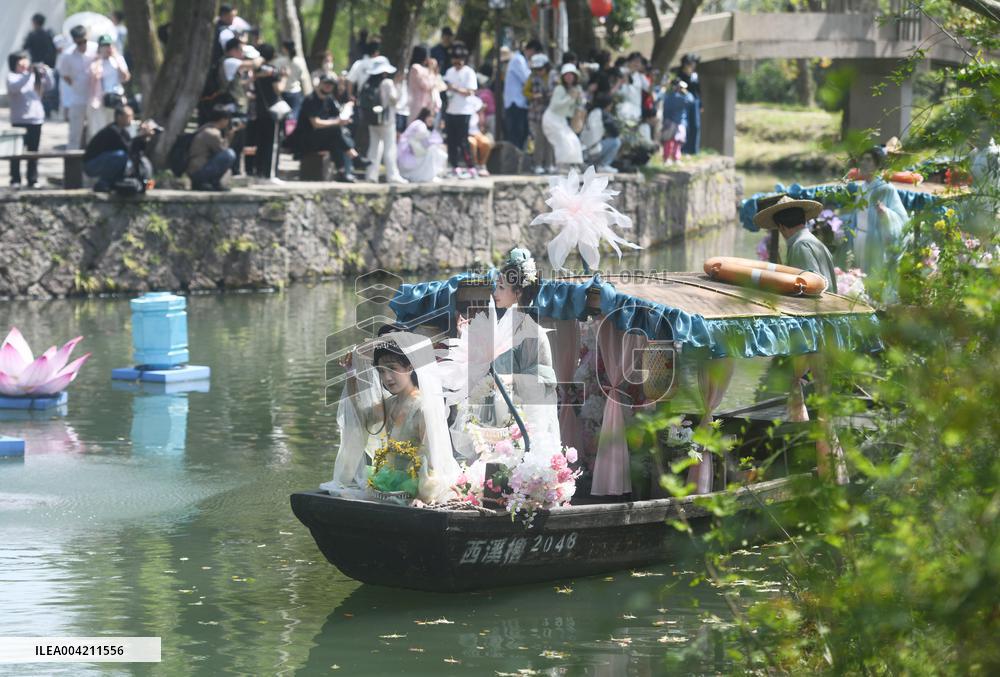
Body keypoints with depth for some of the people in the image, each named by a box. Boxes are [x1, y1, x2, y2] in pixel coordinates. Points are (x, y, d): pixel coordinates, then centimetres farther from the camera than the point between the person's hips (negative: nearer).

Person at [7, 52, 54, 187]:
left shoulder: (35, 76, 14)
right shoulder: (12, 76, -1)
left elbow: (49, 86, 7)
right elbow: (15, 87, -22)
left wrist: (46, 72, -10)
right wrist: (28, 73, -31)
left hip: (36, 119, 4)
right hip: (19, 119, -4)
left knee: (33, 151, 7)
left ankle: (33, 180, 10)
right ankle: (15, 180, 3)